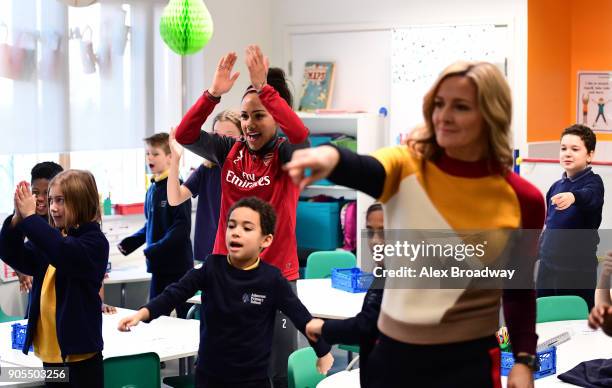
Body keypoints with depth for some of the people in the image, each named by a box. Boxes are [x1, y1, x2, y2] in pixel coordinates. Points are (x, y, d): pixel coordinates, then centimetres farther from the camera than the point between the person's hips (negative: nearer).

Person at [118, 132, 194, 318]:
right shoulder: (152, 189, 12)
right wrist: (131, 241, 8)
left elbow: (182, 227, -21)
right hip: (158, 265, 8)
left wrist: (156, 248, -24)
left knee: (184, 314, -1)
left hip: (178, 263, -8)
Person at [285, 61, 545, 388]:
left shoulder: (521, 199, -4)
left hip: (470, 362, -1)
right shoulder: (406, 166, -6)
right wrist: (331, 155, -50)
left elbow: (519, 289, 8)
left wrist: (524, 360, -1)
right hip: (394, 355, 1)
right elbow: (363, 170, -29)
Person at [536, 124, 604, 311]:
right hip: (548, 268, 6)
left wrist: (573, 196, -55)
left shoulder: (593, 182, -10)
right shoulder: (555, 187, 9)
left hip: (578, 271, -6)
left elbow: (589, 195, -34)